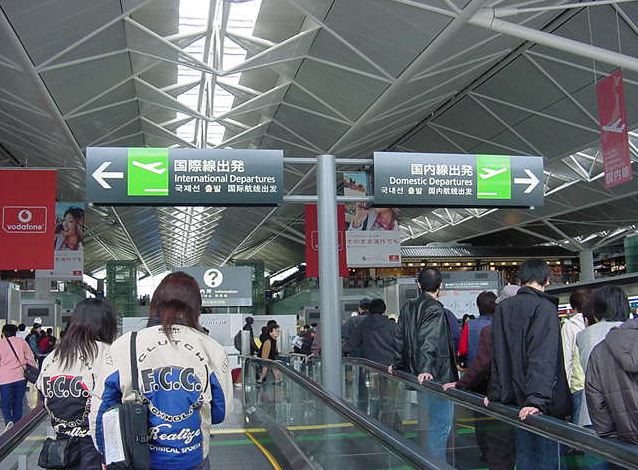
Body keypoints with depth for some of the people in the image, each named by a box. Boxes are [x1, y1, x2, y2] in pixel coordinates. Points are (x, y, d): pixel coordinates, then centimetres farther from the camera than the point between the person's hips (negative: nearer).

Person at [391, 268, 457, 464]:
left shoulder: (407, 308, 10)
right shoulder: (435, 310, -14)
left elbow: (399, 338, 18)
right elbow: (428, 342, -25)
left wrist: (397, 365, 28)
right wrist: (426, 369, -32)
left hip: (418, 376, 9)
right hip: (438, 377, -9)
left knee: (432, 424, 20)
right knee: (440, 426, -2)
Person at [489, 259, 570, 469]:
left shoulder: (502, 308, 8)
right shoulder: (544, 308, -12)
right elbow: (544, 358, -22)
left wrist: (496, 392, 16)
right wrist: (537, 399, -28)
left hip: (515, 397, 6)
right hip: (539, 404, -6)